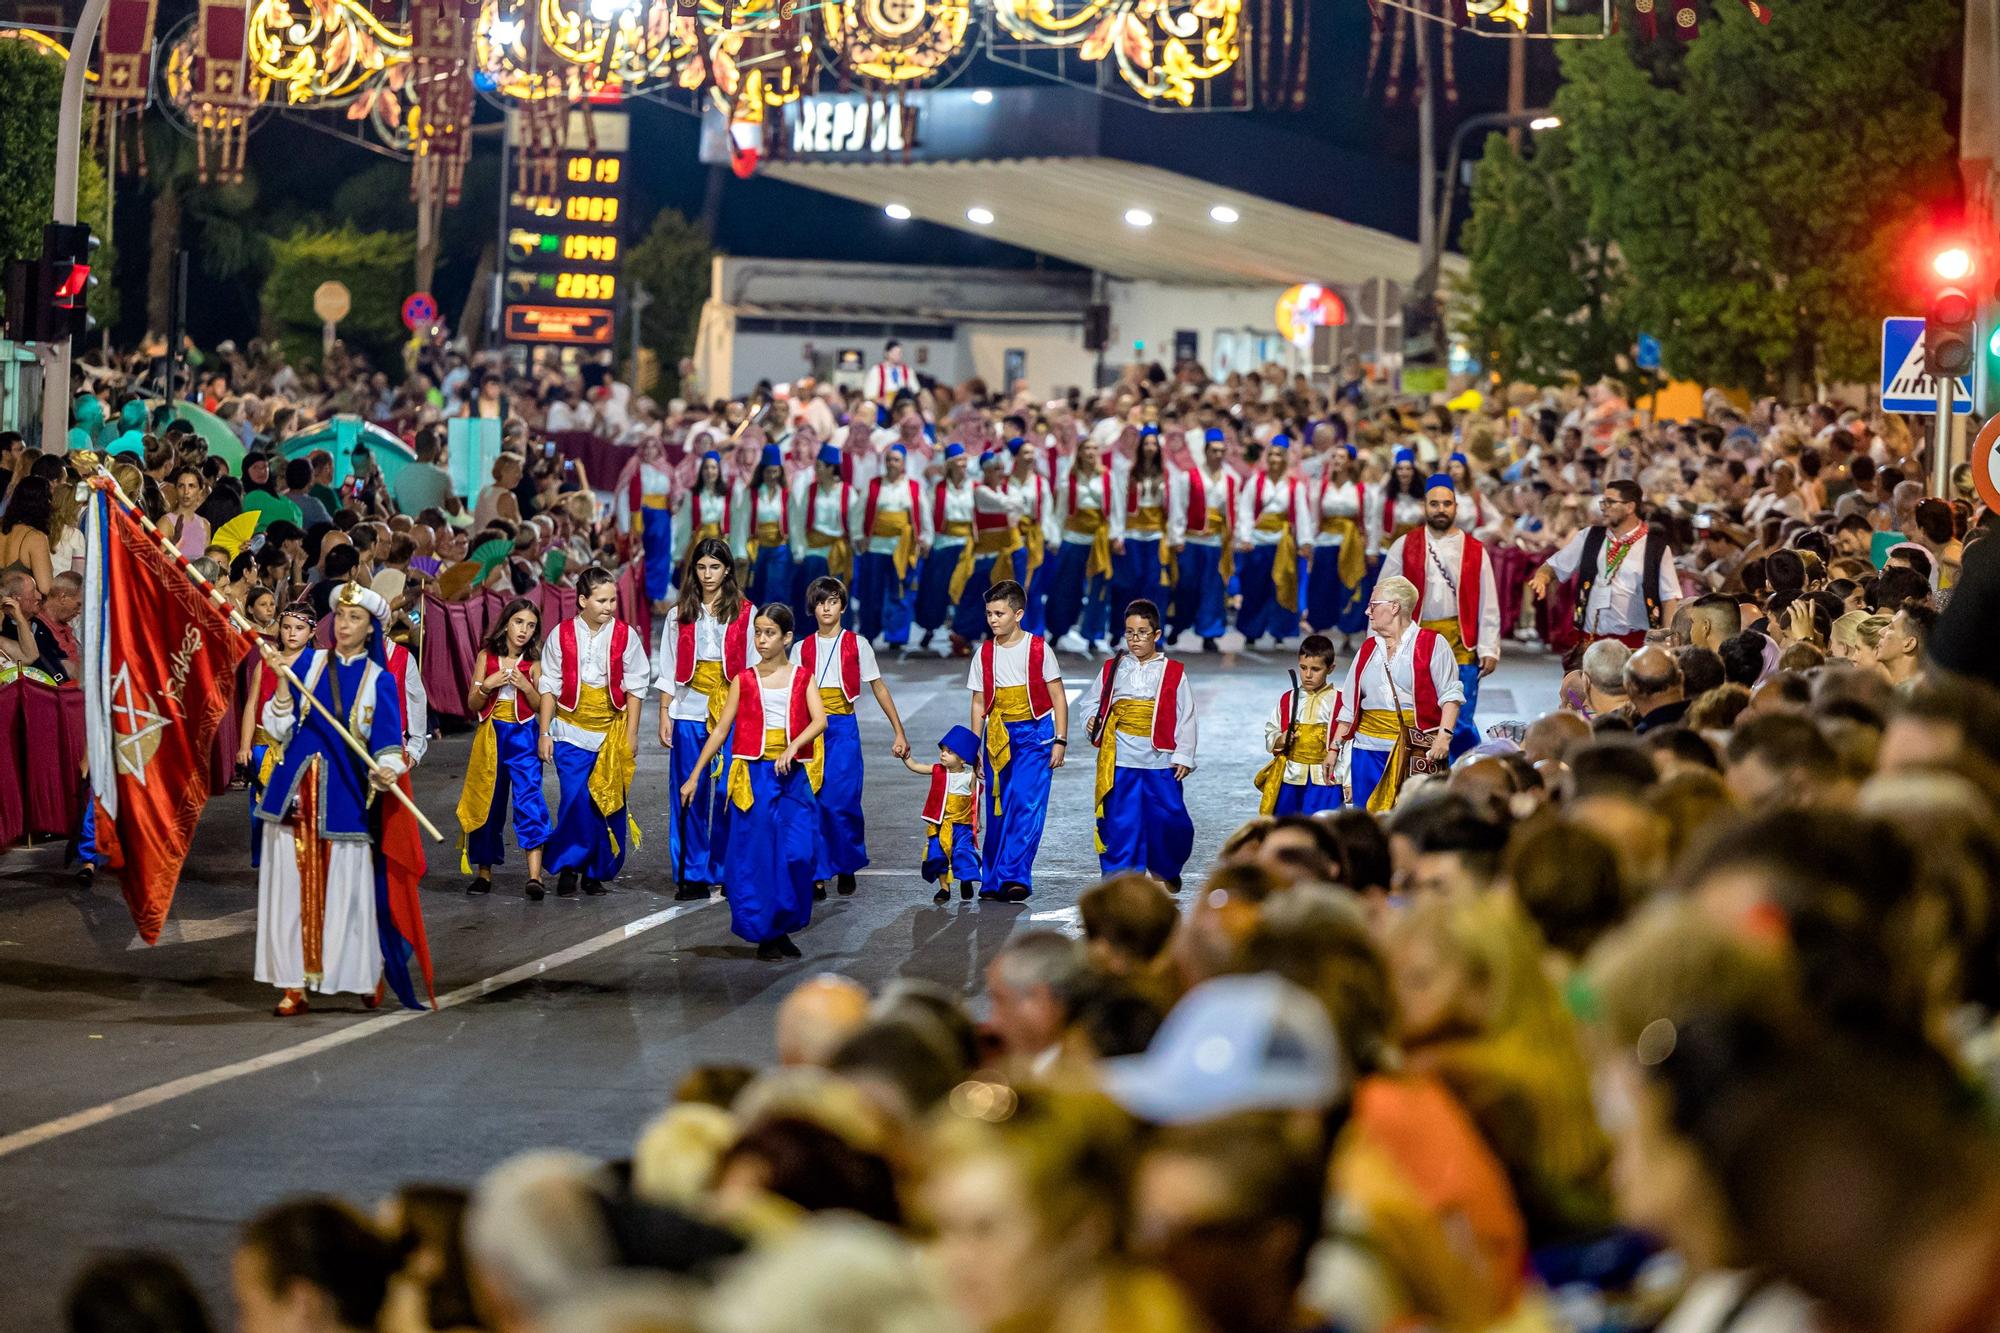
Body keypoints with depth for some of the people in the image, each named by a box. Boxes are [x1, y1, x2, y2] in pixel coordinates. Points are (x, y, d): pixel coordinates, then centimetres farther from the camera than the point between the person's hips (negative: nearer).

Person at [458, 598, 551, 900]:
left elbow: (541, 707, 3)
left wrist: (526, 686, -13)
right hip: (491, 736, 2)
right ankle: (483, 872, 21)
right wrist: (487, 685, -12)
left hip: (523, 737, -2)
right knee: (488, 803, 8)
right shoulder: (486, 657, 5)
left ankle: (535, 875, -23)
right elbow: (472, 704, 7)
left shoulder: (533, 663, 3)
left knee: (529, 798, -15)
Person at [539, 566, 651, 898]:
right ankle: (568, 868, 3)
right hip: (571, 732, -1)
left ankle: (596, 872, 13)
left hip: (613, 731, 1)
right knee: (575, 799, -12)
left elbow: (635, 687, 4)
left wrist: (631, 734, 1)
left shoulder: (625, 636, 0)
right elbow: (549, 687, 4)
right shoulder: (561, 635, -1)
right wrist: (545, 733, 1)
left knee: (608, 802, 1)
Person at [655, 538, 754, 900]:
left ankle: (726, 871, 7)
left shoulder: (745, 613, 4)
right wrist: (664, 714, 3)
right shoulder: (679, 615, 10)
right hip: (689, 710, 2)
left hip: (731, 711, -2)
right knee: (689, 794, 1)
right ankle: (692, 875, 6)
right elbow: (669, 671, 10)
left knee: (727, 791, -4)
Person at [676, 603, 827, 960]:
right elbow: (720, 730, 7)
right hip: (753, 774, 0)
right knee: (754, 854, -2)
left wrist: (793, 746, -27)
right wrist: (695, 775, 4)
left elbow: (820, 720, -9)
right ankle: (763, 933, 6)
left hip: (791, 775, 0)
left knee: (796, 853, -7)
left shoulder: (802, 678, 6)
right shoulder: (744, 680, 6)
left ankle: (782, 927, 8)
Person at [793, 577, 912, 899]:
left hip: (843, 729, -2)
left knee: (842, 802, -8)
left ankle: (847, 868, 12)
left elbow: (879, 688, 7)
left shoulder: (856, 645, 4)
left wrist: (899, 733, 4)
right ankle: (817, 874, -1)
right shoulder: (802, 648, 10)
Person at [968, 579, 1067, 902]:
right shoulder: (985, 654, 7)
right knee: (998, 809, 4)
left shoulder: (1039, 649, -3)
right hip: (997, 736, 3)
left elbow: (1058, 697, 0)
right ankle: (992, 880, 9)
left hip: (1034, 733, -3)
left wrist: (1060, 740, -5)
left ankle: (1014, 876, -18)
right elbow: (979, 703, 12)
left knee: (1026, 805, -15)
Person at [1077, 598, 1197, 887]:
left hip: (1160, 759, -1)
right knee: (1120, 820, -2)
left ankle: (1164, 871, 25)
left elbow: (1185, 717, 3)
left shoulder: (1173, 673, 4)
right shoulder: (1112, 670, 10)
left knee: (1168, 818, 1)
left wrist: (1183, 756, -4)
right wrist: (1092, 721, -2)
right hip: (1119, 759, 1)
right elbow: (1088, 702, 20)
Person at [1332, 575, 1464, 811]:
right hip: (1370, 748, 5)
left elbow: (1450, 694, -5)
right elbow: (1350, 705, 20)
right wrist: (1335, 746, 15)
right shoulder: (1368, 649, 17)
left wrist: (1444, 735, -17)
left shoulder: (1431, 644, 0)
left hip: (1417, 749, -5)